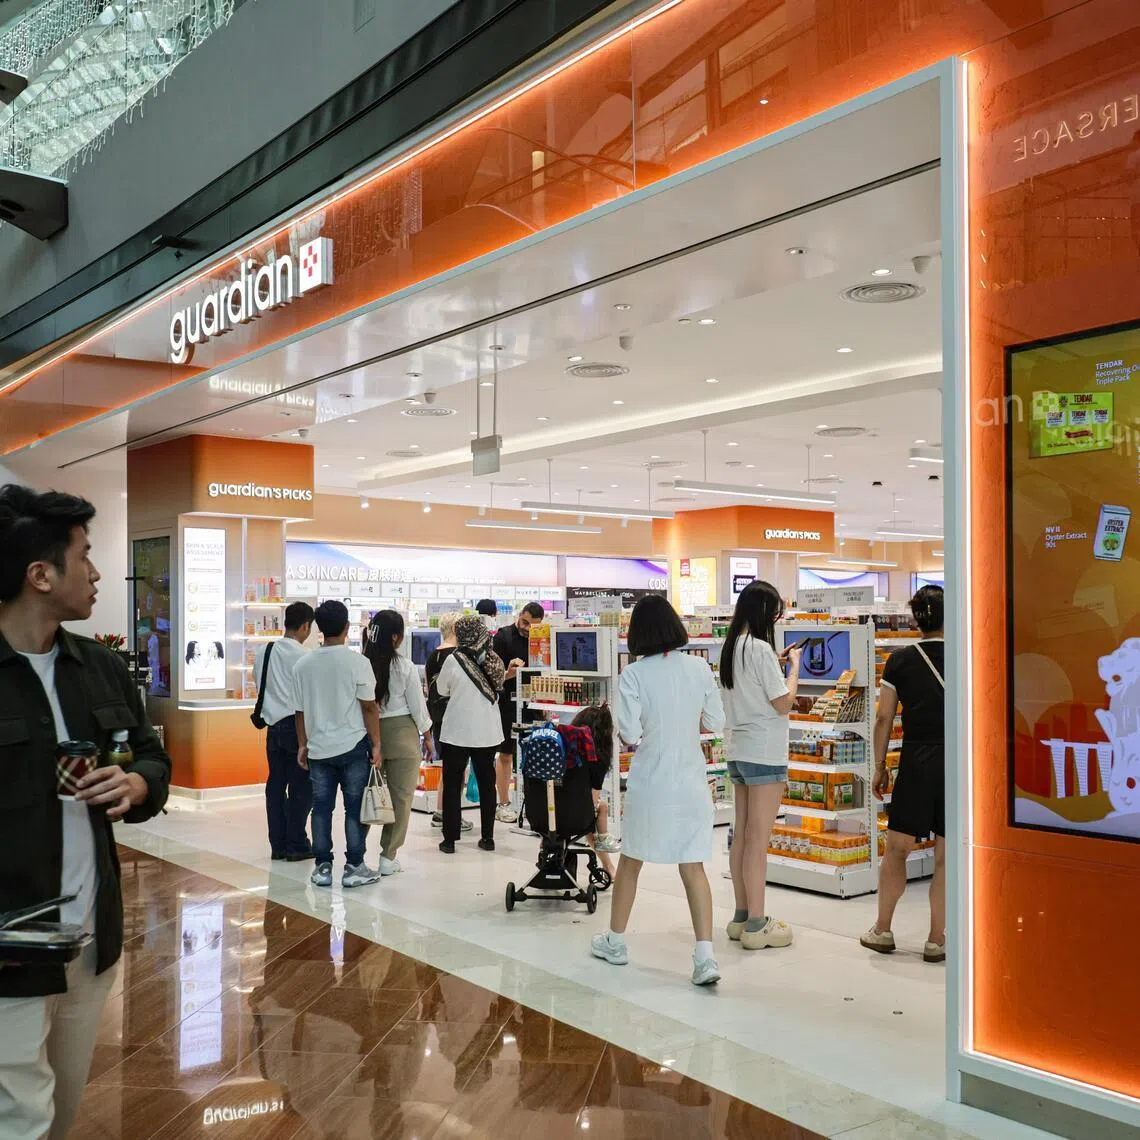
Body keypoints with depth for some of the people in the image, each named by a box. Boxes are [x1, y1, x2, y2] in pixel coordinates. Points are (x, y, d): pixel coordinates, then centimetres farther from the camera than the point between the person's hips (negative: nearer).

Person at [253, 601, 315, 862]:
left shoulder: (263, 651, 7)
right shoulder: (304, 656, -13)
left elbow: (258, 684, 14)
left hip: (273, 724, 7)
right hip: (297, 725, -6)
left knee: (276, 784, 10)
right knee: (301, 787, 1)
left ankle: (278, 844, 14)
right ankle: (296, 845, 3)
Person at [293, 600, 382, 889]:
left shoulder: (303, 665, 1)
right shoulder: (357, 662, -10)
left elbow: (301, 710, 6)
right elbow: (369, 707, -9)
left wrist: (302, 745, 16)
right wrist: (376, 745, -2)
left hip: (319, 747, 3)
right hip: (353, 745, -3)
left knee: (322, 808, 10)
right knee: (355, 808, 5)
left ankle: (322, 867, 14)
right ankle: (354, 868, 9)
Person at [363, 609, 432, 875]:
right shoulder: (405, 667, -12)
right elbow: (417, 705, -4)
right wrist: (427, 735, 11)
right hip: (401, 733, -3)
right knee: (400, 797, 7)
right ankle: (388, 857, 10)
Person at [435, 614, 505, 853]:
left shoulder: (454, 660, -15)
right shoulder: (493, 660, -3)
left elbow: (442, 689, 0)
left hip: (457, 731, -4)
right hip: (487, 732, 4)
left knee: (452, 784, 7)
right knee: (486, 783, 14)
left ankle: (450, 839, 8)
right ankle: (488, 837, 18)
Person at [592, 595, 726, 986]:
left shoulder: (634, 674, -13)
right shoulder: (700, 668, -4)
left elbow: (630, 734, -16)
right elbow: (716, 723, 3)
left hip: (650, 783, -2)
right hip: (692, 782, 2)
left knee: (630, 861, 17)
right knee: (693, 867, 7)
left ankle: (615, 941, 31)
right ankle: (705, 956, -2)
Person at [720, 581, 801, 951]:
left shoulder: (731, 647, 10)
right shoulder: (760, 648, -16)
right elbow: (783, 704, -13)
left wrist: (776, 665, 16)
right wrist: (794, 667, -1)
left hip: (738, 751, 9)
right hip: (764, 754, -9)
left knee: (741, 836, 12)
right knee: (758, 841, -4)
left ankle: (741, 917, 20)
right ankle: (756, 926, 1)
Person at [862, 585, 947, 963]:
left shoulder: (900, 660, 1)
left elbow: (884, 719, 2)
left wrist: (879, 767, 10)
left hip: (916, 762, 0)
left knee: (897, 847, 11)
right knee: (946, 856, 5)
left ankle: (882, 930, 19)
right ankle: (936, 940, 11)